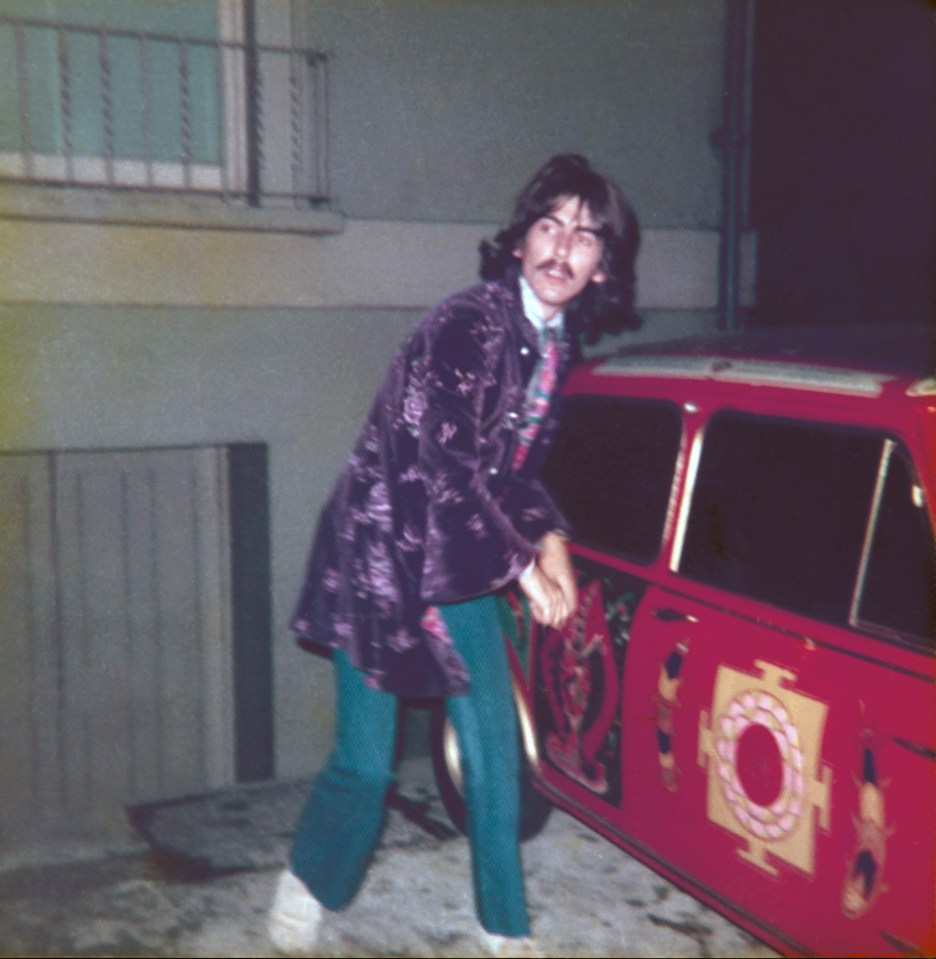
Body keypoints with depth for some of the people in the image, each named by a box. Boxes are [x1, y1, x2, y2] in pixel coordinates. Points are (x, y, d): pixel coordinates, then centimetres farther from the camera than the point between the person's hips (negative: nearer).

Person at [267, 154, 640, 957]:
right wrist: (522, 566, -15)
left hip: (461, 568, 7)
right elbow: (444, 466, -22)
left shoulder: (559, 343, 5)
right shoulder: (468, 325, -21)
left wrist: (548, 538, -4)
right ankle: (304, 893, 32)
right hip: (378, 559, -7)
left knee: (495, 753, 11)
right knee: (366, 764, 1)